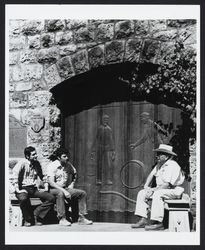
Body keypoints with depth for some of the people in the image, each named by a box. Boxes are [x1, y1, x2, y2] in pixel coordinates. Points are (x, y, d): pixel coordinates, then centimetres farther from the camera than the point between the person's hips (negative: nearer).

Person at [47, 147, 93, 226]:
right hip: (53, 189, -7)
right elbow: (51, 182, -22)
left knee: (83, 193, -8)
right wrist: (64, 191, -29)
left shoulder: (68, 165, 8)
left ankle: (81, 218, -7)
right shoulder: (52, 166, -13)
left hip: (66, 188, 7)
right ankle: (62, 219, -36)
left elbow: (74, 175, 28)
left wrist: (72, 184, 8)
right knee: (60, 193, -40)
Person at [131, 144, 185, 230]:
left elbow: (167, 185, -26)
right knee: (141, 193, -2)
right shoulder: (160, 164, 9)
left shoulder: (172, 166, -20)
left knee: (157, 194, -36)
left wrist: (153, 190, -22)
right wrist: (146, 186, 5)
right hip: (160, 189, 10)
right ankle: (143, 220, -9)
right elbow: (151, 175, 22)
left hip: (174, 191, -9)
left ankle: (157, 222, -36)